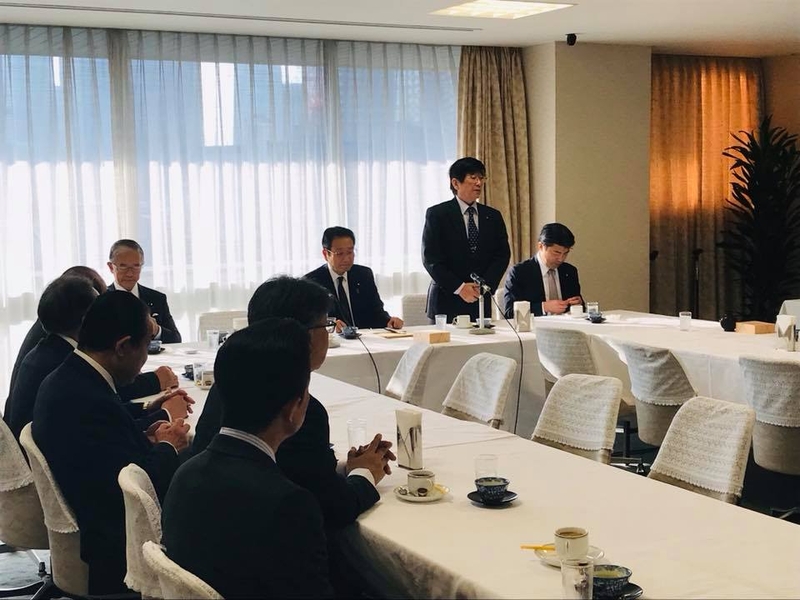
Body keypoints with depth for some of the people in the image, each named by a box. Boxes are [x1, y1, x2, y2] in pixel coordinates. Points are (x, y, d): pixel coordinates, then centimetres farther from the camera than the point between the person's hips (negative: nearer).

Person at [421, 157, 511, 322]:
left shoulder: (493, 216, 12)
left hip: (481, 303, 3)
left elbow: (502, 255, 7)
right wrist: (459, 287, -14)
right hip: (447, 303, -3)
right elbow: (430, 258, -7)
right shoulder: (436, 214, -1)